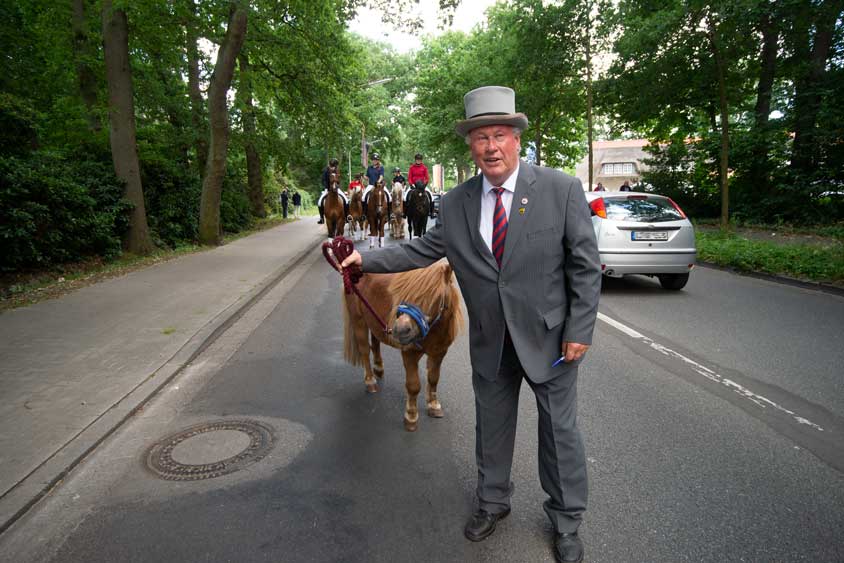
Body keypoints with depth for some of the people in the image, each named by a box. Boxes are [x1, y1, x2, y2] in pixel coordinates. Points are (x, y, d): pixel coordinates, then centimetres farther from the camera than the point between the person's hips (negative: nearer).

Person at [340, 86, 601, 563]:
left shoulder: (562, 189, -12)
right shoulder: (455, 203, -2)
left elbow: (586, 265, -10)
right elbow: (422, 250, 4)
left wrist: (579, 331, -13)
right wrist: (366, 259, -5)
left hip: (550, 340, -3)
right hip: (490, 344, 3)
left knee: (560, 432, 13)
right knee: (492, 428, 20)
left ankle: (566, 522, 37)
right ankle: (493, 502, 46)